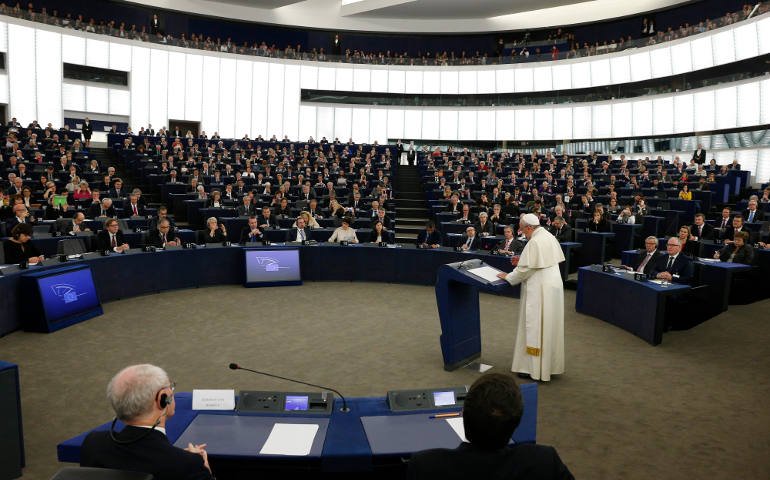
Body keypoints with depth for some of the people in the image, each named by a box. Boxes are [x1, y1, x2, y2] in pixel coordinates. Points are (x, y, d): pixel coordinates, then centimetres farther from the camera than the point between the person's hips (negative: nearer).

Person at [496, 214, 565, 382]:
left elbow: (525, 270, -17)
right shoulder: (549, 237, 9)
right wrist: (522, 261, 15)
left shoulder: (534, 243, -19)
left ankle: (535, 367, 5)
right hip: (553, 285, 9)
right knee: (550, 326, 15)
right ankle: (551, 364, 25)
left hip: (540, 290, -9)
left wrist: (508, 277, -3)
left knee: (536, 326, -1)